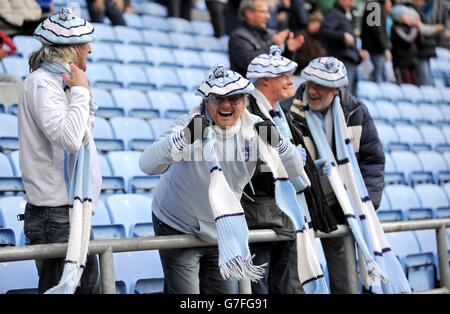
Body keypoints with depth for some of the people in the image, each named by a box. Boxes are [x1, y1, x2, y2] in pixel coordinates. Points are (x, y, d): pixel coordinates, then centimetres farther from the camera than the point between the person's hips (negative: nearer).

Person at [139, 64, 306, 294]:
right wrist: (184, 137, -49)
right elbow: (147, 165, -34)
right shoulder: (191, 125, -22)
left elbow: (294, 170, -7)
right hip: (177, 228, -5)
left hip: (221, 230, 5)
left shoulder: (253, 128, -8)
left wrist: (277, 143, -28)